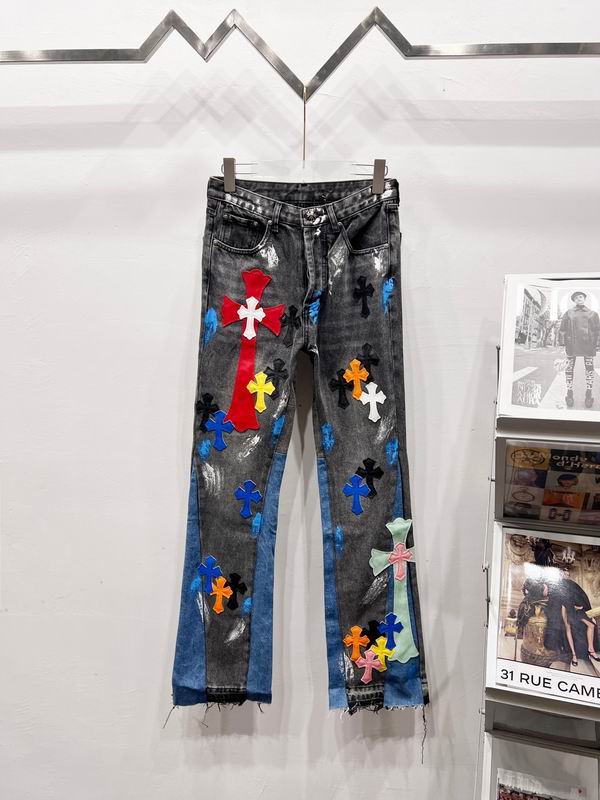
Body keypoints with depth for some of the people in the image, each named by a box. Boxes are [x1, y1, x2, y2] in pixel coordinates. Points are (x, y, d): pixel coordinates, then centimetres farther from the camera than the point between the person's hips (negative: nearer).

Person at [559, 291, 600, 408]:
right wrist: (564, 341, 1)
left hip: (588, 345, 0)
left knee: (589, 369, -1)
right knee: (569, 368, -2)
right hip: (572, 345, 0)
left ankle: (588, 394, 6)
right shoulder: (568, 313, 12)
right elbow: (562, 329, 11)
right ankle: (569, 394, 5)